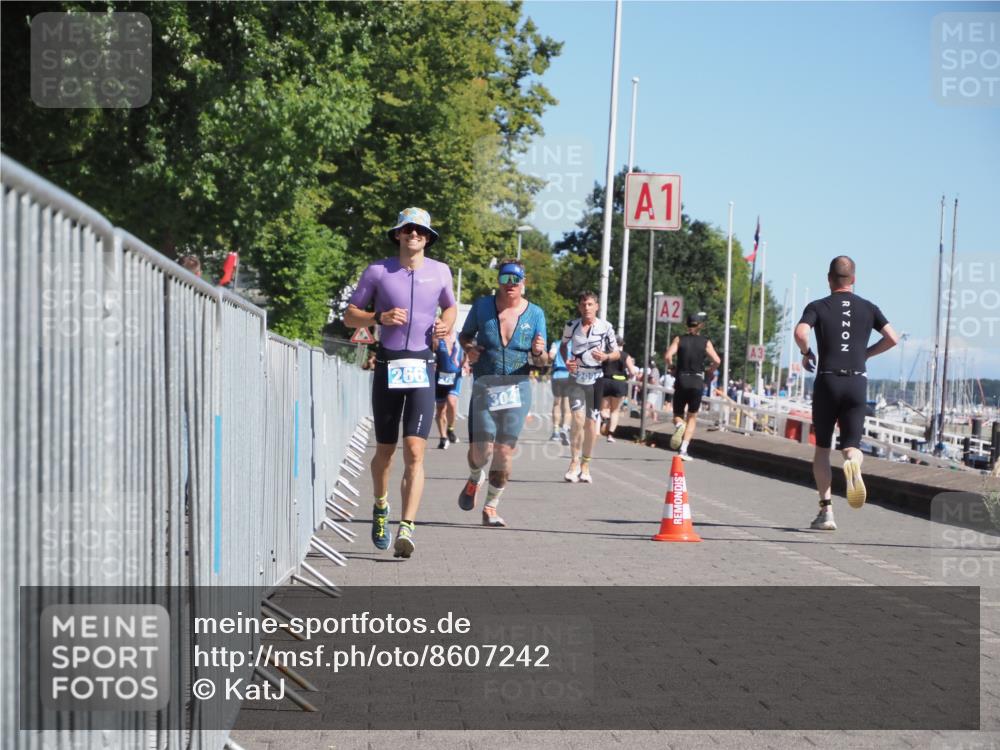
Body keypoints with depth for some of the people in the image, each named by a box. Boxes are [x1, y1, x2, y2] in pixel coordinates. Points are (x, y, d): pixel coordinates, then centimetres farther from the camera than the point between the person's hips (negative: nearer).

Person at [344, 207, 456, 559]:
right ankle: (380, 507, 38)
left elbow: (450, 306, 25)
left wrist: (445, 325, 3)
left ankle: (406, 529, -19)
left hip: (422, 368, 0)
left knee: (415, 451, -14)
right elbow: (350, 315, 5)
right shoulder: (378, 271, 1)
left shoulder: (440, 271, 7)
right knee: (385, 450, 10)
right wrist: (380, 317, -13)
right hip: (387, 365, 0)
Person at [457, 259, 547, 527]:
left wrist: (539, 352, -19)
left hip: (518, 387, 1)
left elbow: (542, 361, 5)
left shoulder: (535, 313, 2)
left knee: (505, 450, -2)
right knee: (481, 450, -8)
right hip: (484, 386, 0)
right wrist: (469, 348, -7)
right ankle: (474, 479, 28)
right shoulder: (482, 306, 0)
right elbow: (465, 335, 16)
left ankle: (491, 507, 14)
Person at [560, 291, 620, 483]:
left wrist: (606, 356, -18)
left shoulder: (606, 327, -5)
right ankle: (574, 463, -5)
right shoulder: (571, 326, -1)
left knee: (591, 422, 3)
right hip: (576, 378, 0)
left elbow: (617, 353, 3)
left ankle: (585, 464, 16)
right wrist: (566, 361, -1)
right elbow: (563, 345, 18)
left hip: (596, 379, 0)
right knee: (578, 419, -13)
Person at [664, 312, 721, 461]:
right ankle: (684, 450, -1)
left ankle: (679, 425, -22)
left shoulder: (679, 340, 1)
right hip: (697, 382, 0)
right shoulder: (706, 342, 1)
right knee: (692, 418, 11)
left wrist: (670, 366, 6)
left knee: (678, 415, 15)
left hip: (681, 380, 0)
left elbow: (668, 356, -13)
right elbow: (717, 361, -9)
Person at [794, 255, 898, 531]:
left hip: (827, 381, -1)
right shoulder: (868, 308, 9)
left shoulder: (818, 307, 2)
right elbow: (892, 338, 2)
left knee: (822, 447, 10)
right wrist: (865, 353, 16)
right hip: (857, 382, 1)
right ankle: (853, 462, -32)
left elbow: (800, 333, -17)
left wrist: (806, 354, 3)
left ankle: (826, 510, 3)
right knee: (852, 444, 7)